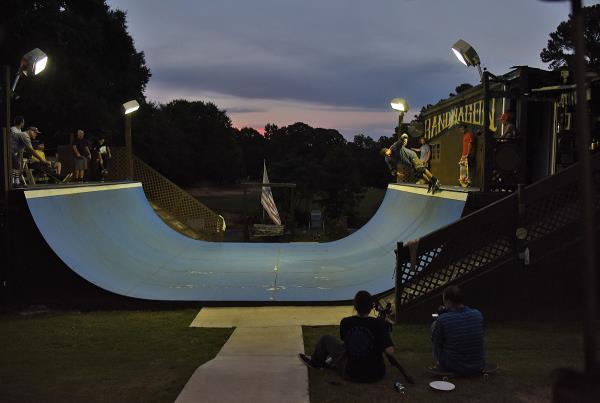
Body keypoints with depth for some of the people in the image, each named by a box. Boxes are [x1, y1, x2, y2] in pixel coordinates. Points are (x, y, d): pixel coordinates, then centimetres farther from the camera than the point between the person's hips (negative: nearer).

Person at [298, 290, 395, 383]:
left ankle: (315, 362, 43)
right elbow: (390, 351, -21)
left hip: (351, 374, -1)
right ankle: (331, 362, 50)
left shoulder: (345, 323, -13)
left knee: (326, 339, 17)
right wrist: (378, 345, -1)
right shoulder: (379, 324, -17)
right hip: (376, 375, 1)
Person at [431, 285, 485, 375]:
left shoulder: (443, 320, -21)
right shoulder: (478, 314, -8)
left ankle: (439, 364, 26)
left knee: (434, 325, 12)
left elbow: (435, 340, -4)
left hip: (453, 368, -4)